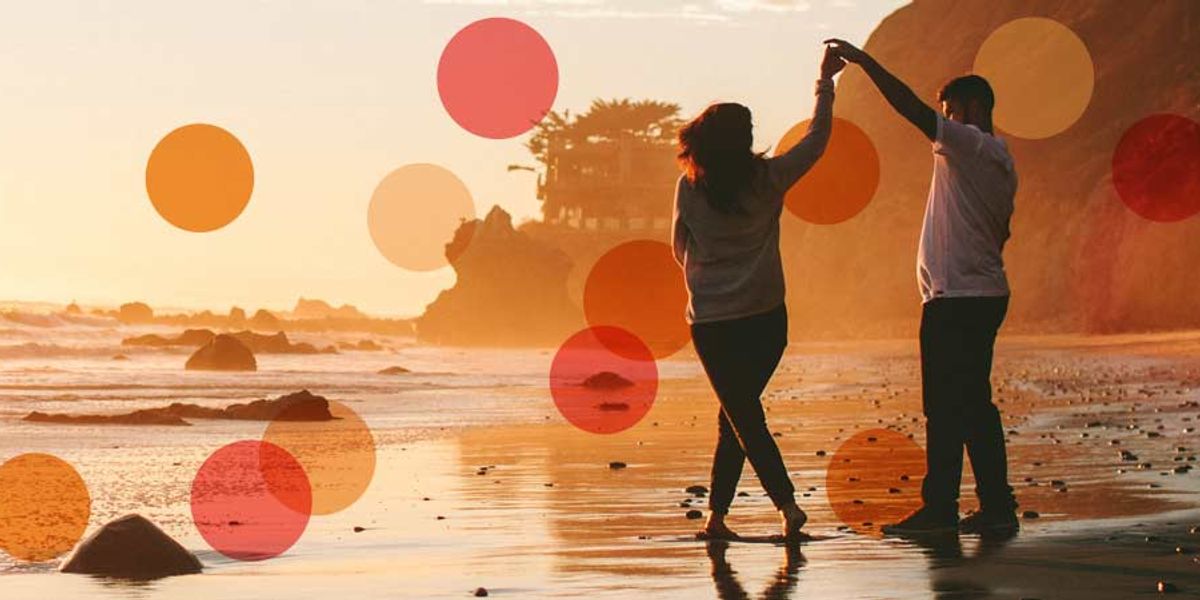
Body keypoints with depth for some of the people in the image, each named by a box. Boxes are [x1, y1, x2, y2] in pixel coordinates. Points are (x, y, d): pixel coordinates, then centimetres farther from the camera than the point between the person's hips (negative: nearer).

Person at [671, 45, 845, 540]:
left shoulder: (690, 188, -5)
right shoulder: (767, 179, -5)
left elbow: (680, 249, 8)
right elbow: (817, 139, 8)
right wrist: (825, 81, 17)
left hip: (710, 322, -1)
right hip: (765, 318, 1)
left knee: (742, 419, 3)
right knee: (736, 418, 13)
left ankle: (787, 503, -10)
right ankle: (716, 513, 11)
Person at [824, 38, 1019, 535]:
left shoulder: (972, 145, -10)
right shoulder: (998, 162, 18)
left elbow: (912, 108, -18)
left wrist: (864, 61, -14)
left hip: (956, 298, -10)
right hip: (984, 293, 10)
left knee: (946, 406, -7)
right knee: (972, 404, 11)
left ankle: (940, 507, -6)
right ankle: (996, 504, 12)